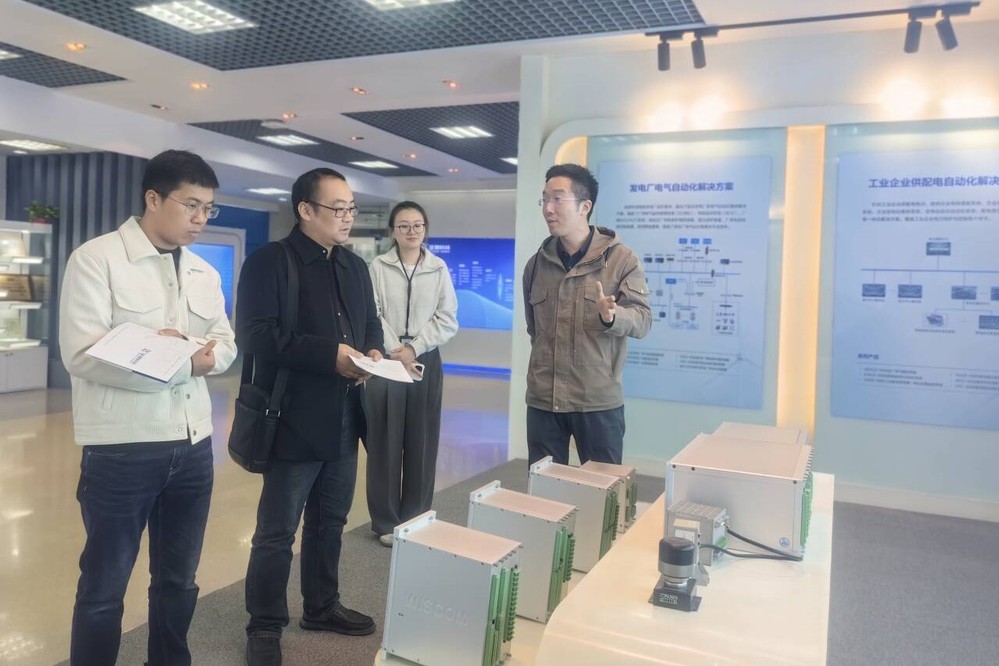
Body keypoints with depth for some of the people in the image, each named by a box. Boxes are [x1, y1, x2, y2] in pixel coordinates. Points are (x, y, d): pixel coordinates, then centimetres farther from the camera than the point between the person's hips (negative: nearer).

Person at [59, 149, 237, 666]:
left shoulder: (204, 272, 13)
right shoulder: (96, 259, -7)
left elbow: (226, 344, 10)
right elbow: (81, 352, -16)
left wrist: (208, 356, -14)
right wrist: (181, 360, -19)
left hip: (192, 445, 6)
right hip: (121, 449, -6)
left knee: (178, 580, 18)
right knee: (104, 585, 10)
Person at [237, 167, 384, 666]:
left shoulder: (355, 267, 13)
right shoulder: (269, 261, -10)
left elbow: (371, 323, 19)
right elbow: (256, 333, -20)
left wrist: (374, 352, -5)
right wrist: (330, 355, -23)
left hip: (343, 420, 7)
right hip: (294, 421, -7)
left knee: (330, 521, 20)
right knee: (276, 531, 5)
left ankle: (321, 606, 37)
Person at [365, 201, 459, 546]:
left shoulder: (439, 269, 6)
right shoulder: (378, 267, 1)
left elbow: (448, 320, 0)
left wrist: (414, 349, -10)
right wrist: (396, 352, -15)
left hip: (425, 362, 2)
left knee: (422, 443, 5)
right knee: (385, 442, 1)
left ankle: (416, 520, 17)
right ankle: (386, 521, 12)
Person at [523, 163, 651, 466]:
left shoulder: (621, 259, -5)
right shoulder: (536, 263, 8)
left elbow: (642, 319, -11)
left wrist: (612, 316, -30)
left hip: (598, 399, -3)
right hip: (542, 398, 4)